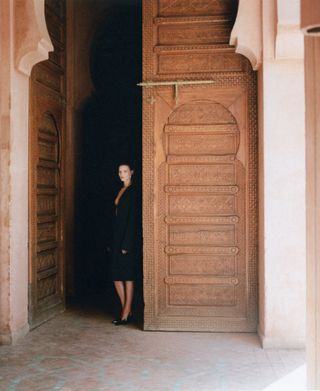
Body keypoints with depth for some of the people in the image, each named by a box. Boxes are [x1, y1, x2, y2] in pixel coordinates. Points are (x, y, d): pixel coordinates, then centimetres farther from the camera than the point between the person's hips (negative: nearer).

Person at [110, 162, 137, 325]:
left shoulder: (133, 191, -9)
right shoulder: (121, 191, 16)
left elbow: (132, 218, -15)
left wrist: (127, 243, -19)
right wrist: (112, 242, 14)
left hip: (127, 237, -9)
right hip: (117, 237, 9)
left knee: (127, 275, -2)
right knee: (116, 275, 9)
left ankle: (126, 314, 5)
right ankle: (125, 311, 19)